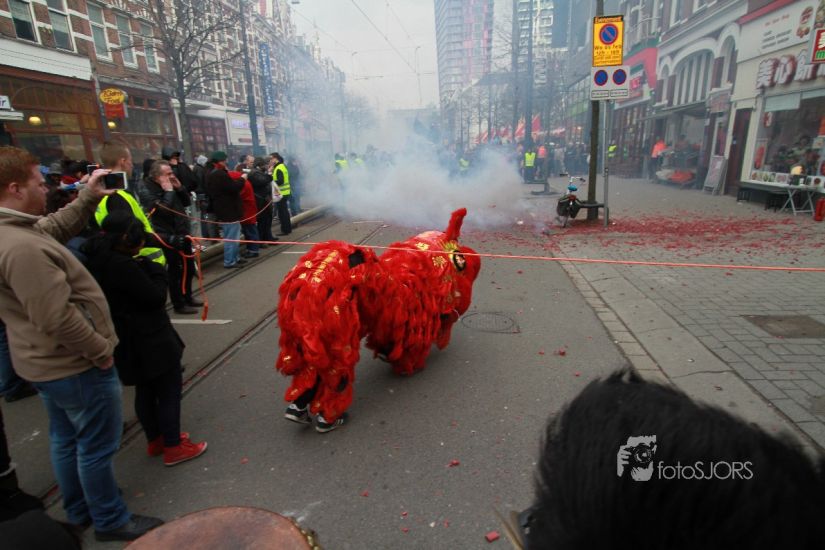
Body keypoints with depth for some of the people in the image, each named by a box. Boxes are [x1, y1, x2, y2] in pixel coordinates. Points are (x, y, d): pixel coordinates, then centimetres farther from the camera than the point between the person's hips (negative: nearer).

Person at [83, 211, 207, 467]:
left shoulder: (100, 259, 3)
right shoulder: (121, 265, -26)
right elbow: (155, 296, -21)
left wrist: (145, 268, -5)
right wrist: (157, 271, -7)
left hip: (132, 342, 10)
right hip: (150, 340, -10)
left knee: (145, 390, 22)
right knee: (169, 391, 6)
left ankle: (155, 440, 39)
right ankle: (173, 447, 19)